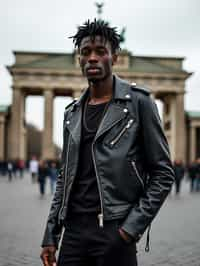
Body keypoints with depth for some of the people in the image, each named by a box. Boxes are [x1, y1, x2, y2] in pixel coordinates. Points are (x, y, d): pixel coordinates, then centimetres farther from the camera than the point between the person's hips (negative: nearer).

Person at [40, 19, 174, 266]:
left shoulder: (138, 102, -3)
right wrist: (50, 236, 10)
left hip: (114, 230, -4)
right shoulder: (72, 113, 12)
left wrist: (133, 227, -12)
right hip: (73, 231, 5)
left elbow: (162, 173, -4)